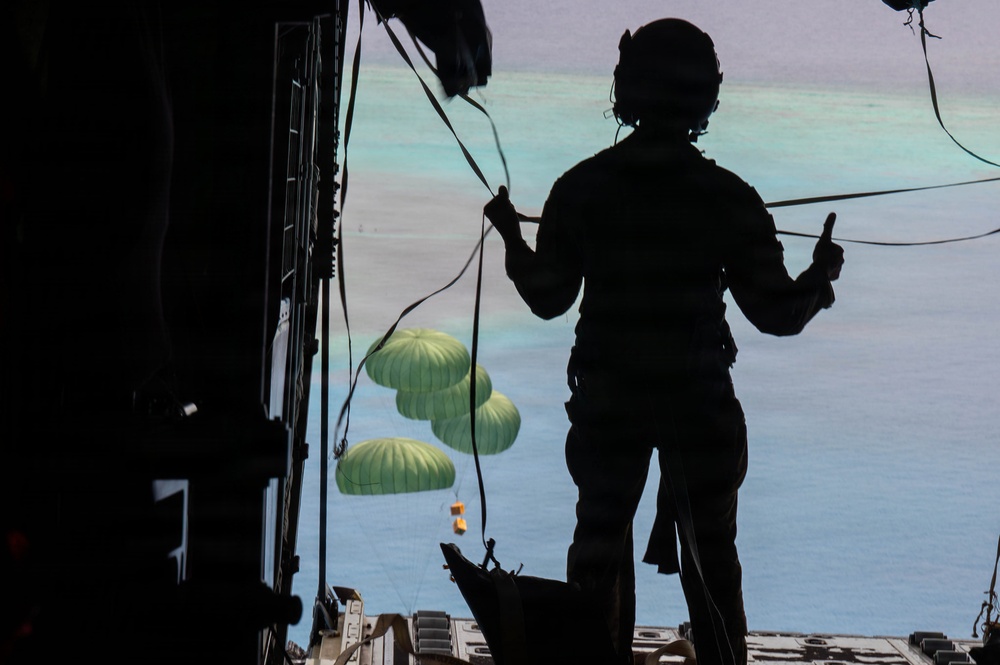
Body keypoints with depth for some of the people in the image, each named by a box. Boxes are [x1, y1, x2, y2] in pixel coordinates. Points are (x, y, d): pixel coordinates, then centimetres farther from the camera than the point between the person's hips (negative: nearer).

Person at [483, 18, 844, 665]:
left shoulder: (580, 188, -6)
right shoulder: (729, 198, -10)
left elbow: (548, 298, 1)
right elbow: (777, 314, -7)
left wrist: (513, 240, 19)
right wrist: (821, 277, 14)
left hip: (606, 403, 1)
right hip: (700, 404, -1)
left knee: (599, 550, 17)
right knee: (712, 562, 12)